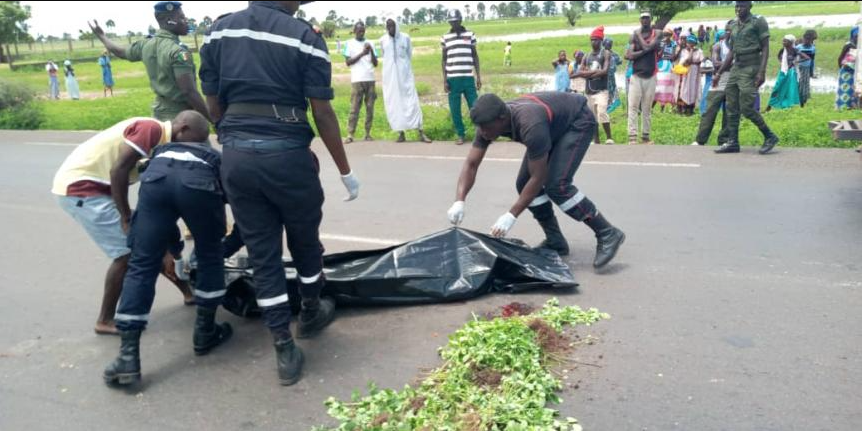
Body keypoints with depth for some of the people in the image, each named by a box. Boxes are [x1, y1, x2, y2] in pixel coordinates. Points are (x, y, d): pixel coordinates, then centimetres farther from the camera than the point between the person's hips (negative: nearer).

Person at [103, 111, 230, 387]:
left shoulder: (162, 152, 43)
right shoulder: (216, 159, 38)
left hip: (156, 177, 2)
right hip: (200, 183, -1)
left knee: (141, 265, 8)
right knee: (210, 256, 22)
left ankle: (128, 356, 4)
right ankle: (205, 332, 29)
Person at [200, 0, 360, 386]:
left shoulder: (218, 31, 9)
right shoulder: (304, 36, -5)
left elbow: (214, 105, 10)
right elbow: (323, 114, -8)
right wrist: (346, 172, 1)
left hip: (235, 157, 4)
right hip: (287, 155, -4)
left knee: (262, 255, 10)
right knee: (305, 242, 20)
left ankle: (285, 352, 15)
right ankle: (311, 314, 42)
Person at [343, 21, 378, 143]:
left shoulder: (370, 43, 14)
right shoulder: (349, 43, 6)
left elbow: (376, 63, 9)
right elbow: (348, 62, -3)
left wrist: (371, 52, -8)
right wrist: (362, 54, -11)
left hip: (370, 79, 3)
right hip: (357, 80, -3)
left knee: (370, 107, 2)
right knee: (354, 108, -6)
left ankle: (368, 133, 6)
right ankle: (350, 134, -6)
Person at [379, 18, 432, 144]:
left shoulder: (405, 38, -2)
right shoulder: (383, 40, 2)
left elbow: (410, 55, 10)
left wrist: (403, 66, 12)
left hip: (405, 74, -2)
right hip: (390, 75, 2)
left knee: (412, 102, -5)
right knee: (393, 104, 1)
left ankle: (421, 133, -7)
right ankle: (401, 133, 7)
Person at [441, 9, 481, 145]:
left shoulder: (470, 35, 6)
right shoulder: (445, 38, 5)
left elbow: (475, 56, 10)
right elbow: (444, 60, 8)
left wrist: (478, 76, 4)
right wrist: (444, 80, 1)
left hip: (468, 77, 0)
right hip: (452, 78, 0)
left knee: (475, 107, 1)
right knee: (455, 109, 3)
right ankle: (460, 135, 14)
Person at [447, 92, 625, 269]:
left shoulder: (530, 125, -41)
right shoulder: (489, 121, -20)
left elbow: (538, 178, -35)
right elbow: (471, 164, -15)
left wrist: (511, 216, -34)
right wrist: (459, 202, -28)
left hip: (579, 121, -8)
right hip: (555, 125, 8)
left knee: (556, 184, -24)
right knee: (524, 183, -3)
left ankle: (608, 234, -12)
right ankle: (555, 242, 9)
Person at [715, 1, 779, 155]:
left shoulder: (758, 22, -3)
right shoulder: (735, 25, 16)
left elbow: (765, 48, -8)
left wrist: (762, 72, -19)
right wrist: (719, 73, 16)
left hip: (750, 69, -7)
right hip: (735, 69, 7)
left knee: (746, 108, -11)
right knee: (732, 108, 2)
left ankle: (770, 137, 3)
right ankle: (733, 142, 5)